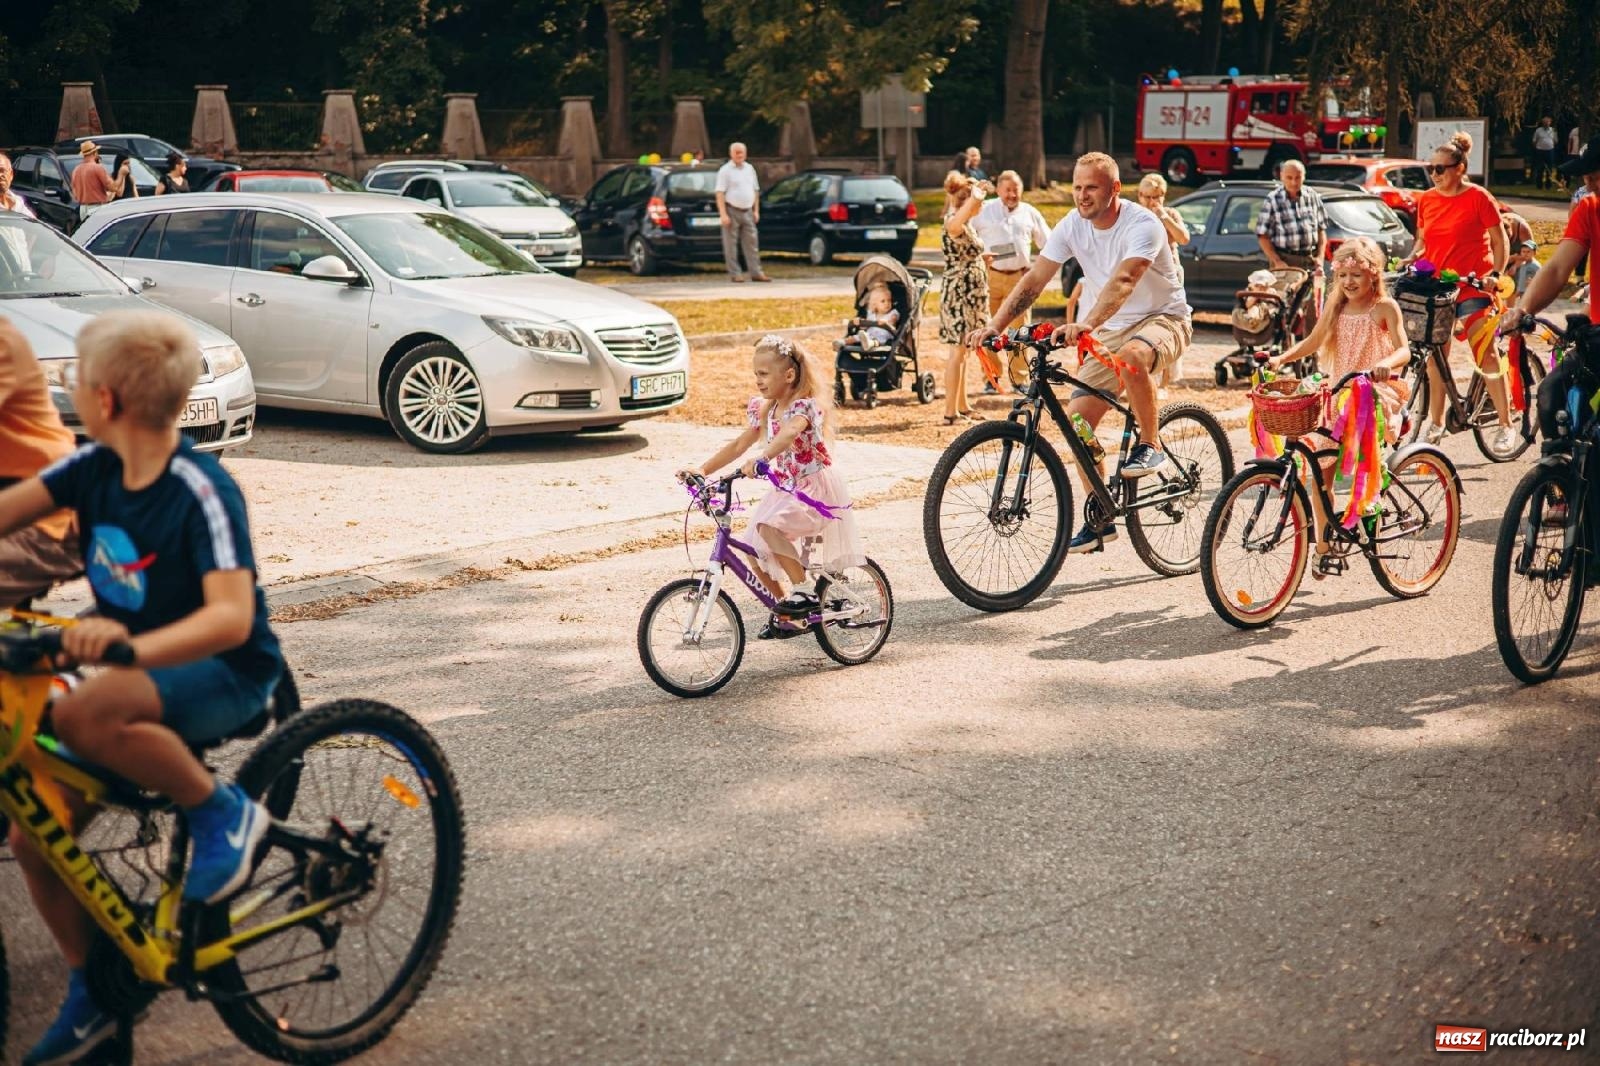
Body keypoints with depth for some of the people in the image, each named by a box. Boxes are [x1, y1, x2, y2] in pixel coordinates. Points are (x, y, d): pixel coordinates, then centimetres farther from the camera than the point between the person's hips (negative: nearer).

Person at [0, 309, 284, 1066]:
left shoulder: (201, 492, -23)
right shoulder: (95, 466, -3)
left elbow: (231, 616, -33)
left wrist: (131, 644, -48)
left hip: (223, 675, -7)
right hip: (133, 668, 7)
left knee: (81, 716, -36)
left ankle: (221, 810, -14)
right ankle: (91, 995, 19)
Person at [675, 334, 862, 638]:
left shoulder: (803, 405, -18)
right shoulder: (764, 409, 7)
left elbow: (789, 434, -39)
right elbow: (739, 445, 10)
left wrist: (759, 460, -56)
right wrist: (703, 469, -1)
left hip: (816, 487, -8)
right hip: (785, 489, 8)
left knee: (768, 526, -31)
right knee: (756, 551, 0)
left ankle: (804, 590, -20)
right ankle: (785, 610, 18)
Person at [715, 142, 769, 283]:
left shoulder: (749, 169, 13)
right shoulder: (725, 170, -5)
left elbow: (755, 191, 19)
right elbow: (720, 193, -11)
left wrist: (756, 210, 12)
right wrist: (723, 214, -18)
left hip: (747, 212, 5)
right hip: (732, 211, -5)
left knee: (751, 243, 4)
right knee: (731, 245, -2)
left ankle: (756, 272, 5)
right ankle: (735, 274, 2)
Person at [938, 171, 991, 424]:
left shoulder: (967, 224, 13)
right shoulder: (953, 225, -17)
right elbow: (955, 222, -45)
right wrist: (975, 194, -37)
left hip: (968, 294, 10)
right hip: (959, 294, -10)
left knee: (962, 352, 16)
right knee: (958, 352, -8)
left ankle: (963, 407, 24)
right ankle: (950, 412, -6)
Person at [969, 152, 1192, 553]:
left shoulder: (1142, 224, -24)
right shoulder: (1072, 226, -6)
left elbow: (1123, 280, -41)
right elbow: (1034, 279, -10)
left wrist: (1086, 324, -57)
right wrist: (995, 325, -24)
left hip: (1162, 319, -6)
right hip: (1111, 330, 6)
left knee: (1131, 357, -41)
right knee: (1078, 416, -6)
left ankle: (1150, 445, -16)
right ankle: (1100, 520, 7)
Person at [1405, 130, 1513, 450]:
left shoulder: (1478, 197, -6)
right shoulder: (1426, 200, 8)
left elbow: (1499, 239, -2)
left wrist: (1496, 275, -11)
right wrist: (1412, 258, -1)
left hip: (1472, 287, -5)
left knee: (1486, 355, -6)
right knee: (1434, 357, 8)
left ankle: (1506, 424, 0)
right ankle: (1435, 421, 19)